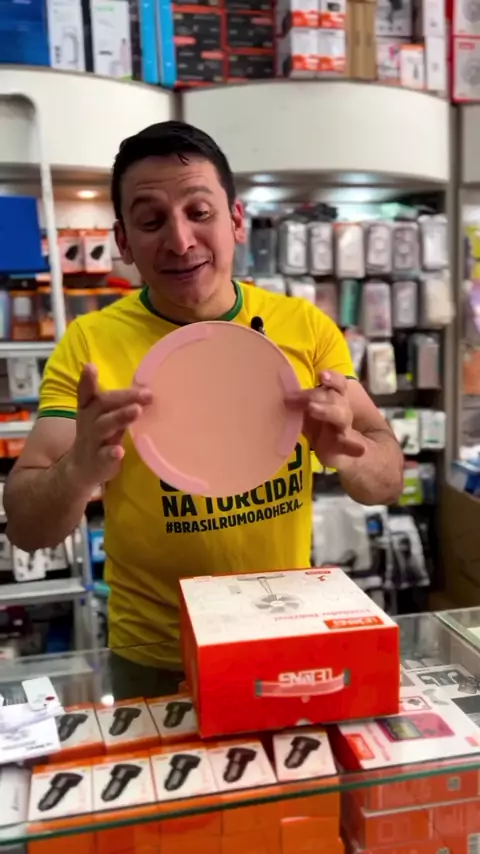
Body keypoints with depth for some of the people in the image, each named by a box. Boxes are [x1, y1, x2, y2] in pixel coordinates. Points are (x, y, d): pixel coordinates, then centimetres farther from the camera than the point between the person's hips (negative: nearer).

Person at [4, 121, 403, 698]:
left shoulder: (305, 327, -8)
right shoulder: (90, 344, -13)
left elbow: (388, 481, -6)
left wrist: (348, 454, -29)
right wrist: (79, 471, -36)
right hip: (154, 663, -1)